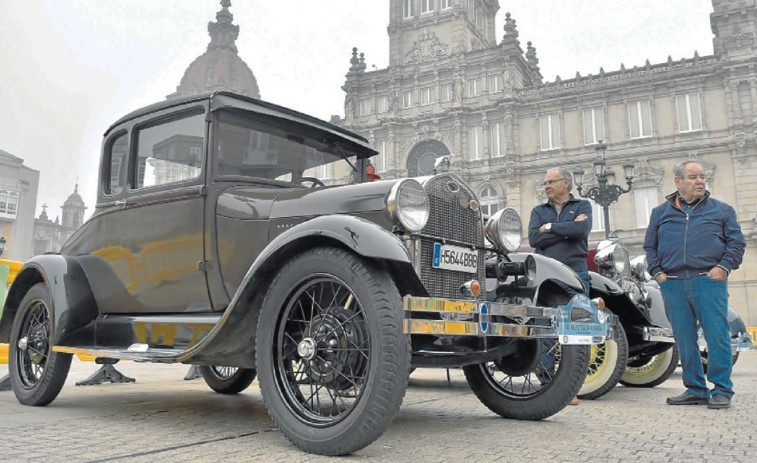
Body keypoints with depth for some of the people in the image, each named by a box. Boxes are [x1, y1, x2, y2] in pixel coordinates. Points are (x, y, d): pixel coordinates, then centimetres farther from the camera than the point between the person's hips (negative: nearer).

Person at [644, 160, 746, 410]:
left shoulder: (721, 209, 13)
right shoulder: (660, 212, 17)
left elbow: (737, 241, 9)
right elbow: (650, 245, 18)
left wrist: (724, 267, -5)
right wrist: (657, 272, 5)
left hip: (709, 281, -2)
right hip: (673, 284, 2)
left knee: (717, 337, -6)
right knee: (684, 340, 5)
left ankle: (722, 390, 4)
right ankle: (695, 389, 14)